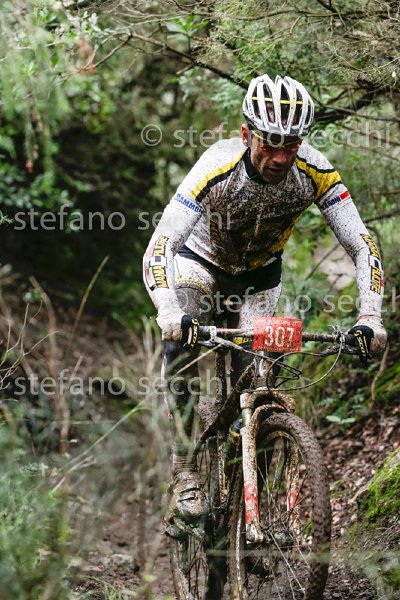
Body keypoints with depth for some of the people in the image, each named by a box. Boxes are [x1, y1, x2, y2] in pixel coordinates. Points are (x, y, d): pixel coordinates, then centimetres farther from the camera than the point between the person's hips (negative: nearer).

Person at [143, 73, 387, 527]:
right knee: (181, 339, -29)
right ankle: (185, 469, -17)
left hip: (260, 274, 2)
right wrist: (169, 313, -58)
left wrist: (370, 318, -38)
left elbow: (363, 248, -24)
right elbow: (158, 248, -41)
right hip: (202, 260, -2)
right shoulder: (217, 169, -36)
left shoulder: (314, 173, -28)